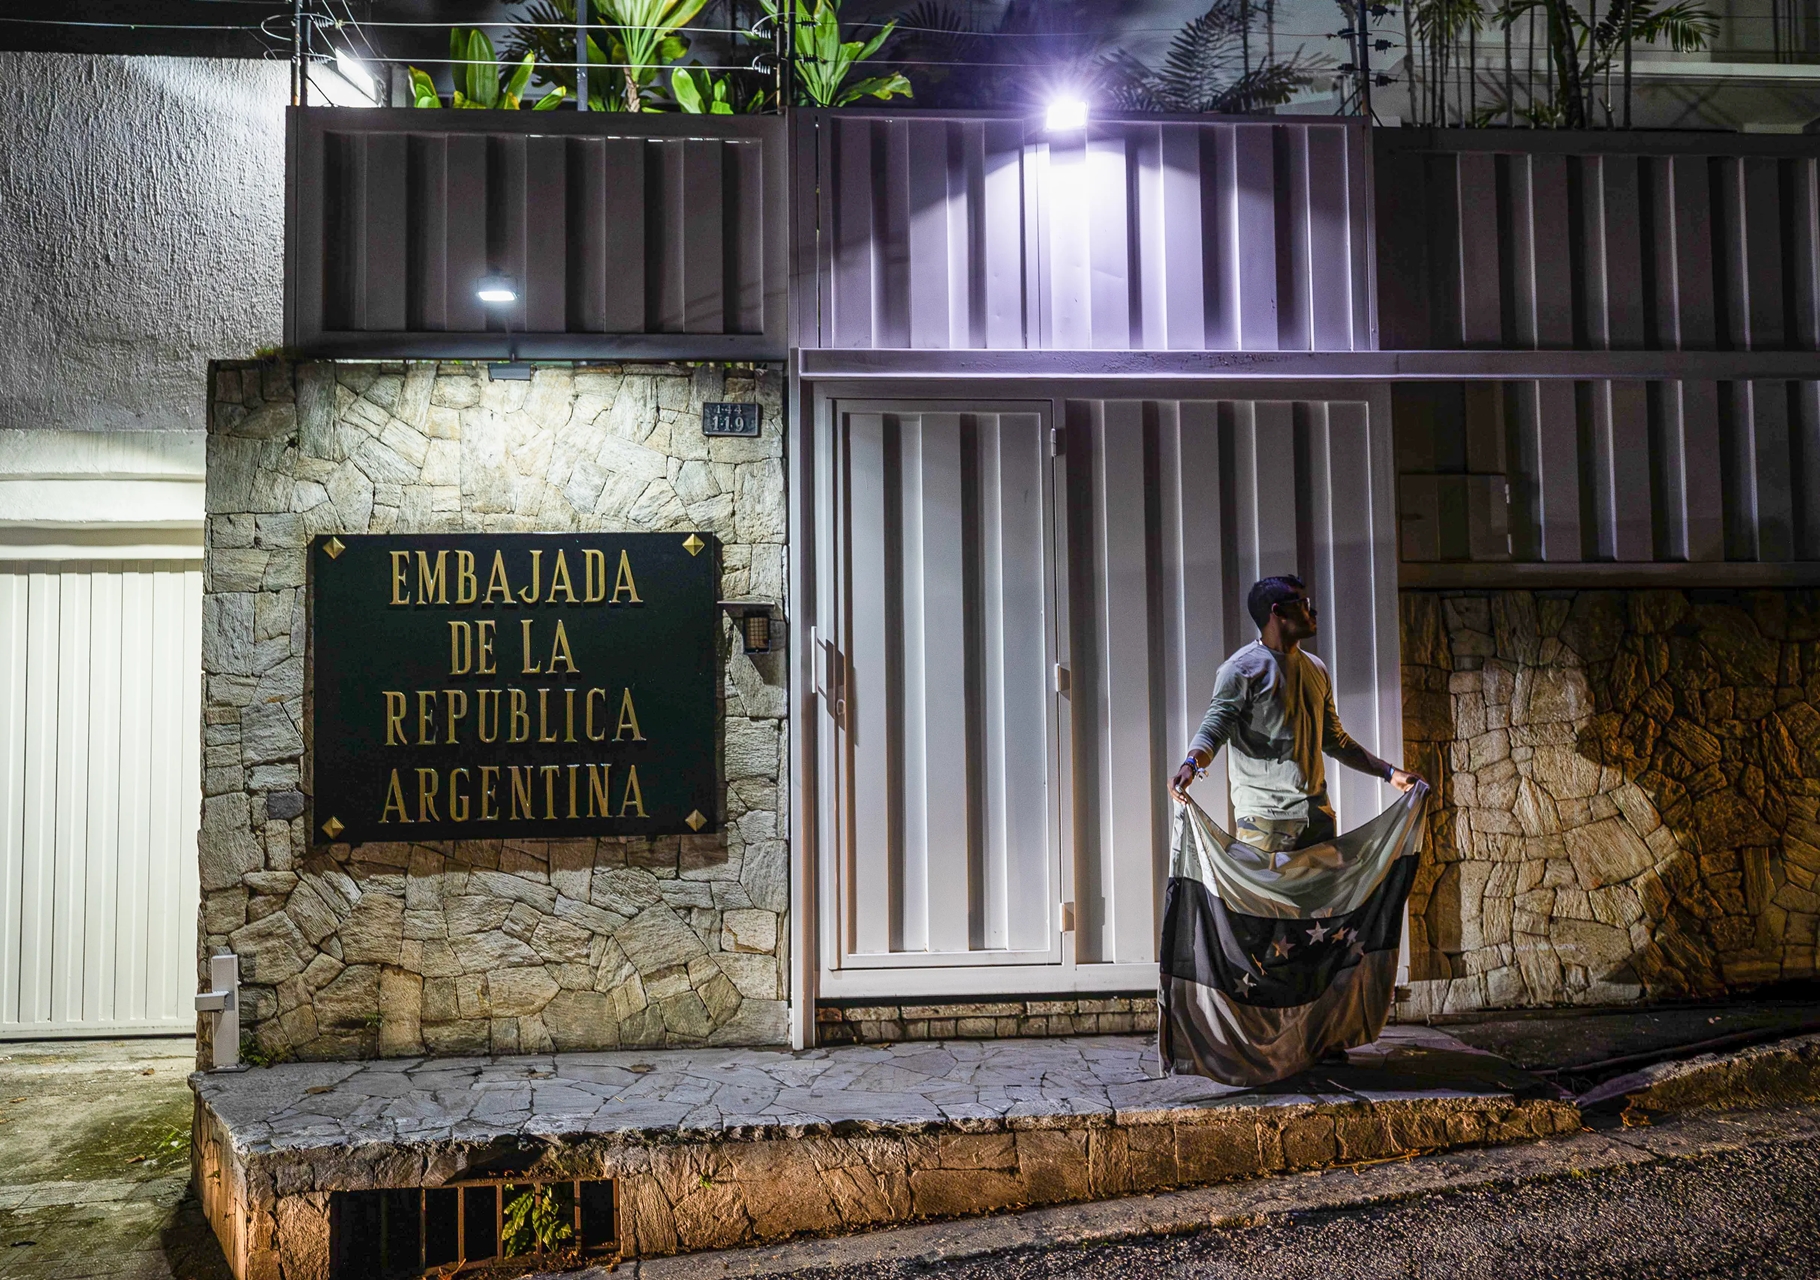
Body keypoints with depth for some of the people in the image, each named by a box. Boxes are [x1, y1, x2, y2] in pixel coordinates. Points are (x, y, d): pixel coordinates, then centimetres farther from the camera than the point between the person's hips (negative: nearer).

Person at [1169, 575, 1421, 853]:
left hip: (1317, 813, 7)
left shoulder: (1316, 668, 17)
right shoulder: (1242, 668, -6)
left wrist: (1389, 772, 23)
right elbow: (1215, 726, -15)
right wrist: (1192, 764, -36)